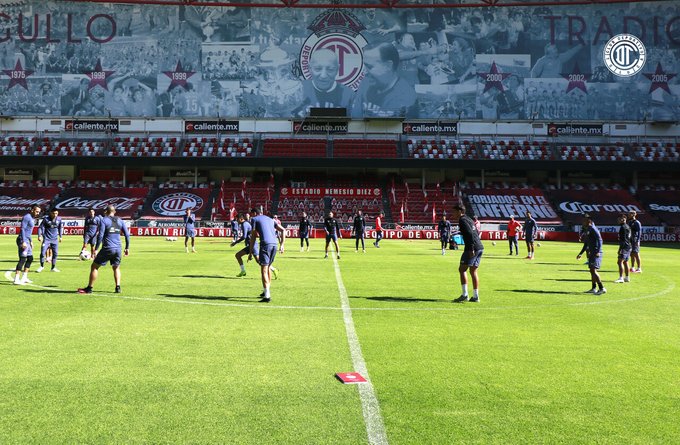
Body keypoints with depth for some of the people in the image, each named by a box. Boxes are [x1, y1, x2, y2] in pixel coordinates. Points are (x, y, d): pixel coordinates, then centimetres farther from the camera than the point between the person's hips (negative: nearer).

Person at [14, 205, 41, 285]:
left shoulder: (32, 218, 17)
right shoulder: (27, 217, -13)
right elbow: (22, 229, -19)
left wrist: (31, 241, 27)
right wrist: (23, 242, -25)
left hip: (27, 240, 10)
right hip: (22, 240, -10)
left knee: (30, 258, 14)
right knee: (22, 259, -12)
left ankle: (24, 278, 21)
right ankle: (16, 279, -12)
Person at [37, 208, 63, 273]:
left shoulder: (59, 219, -4)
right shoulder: (46, 218, -13)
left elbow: (61, 227, 12)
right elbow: (41, 227, -7)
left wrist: (60, 236, 14)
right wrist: (39, 236, -15)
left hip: (55, 239, 3)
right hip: (46, 239, -3)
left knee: (55, 253, 3)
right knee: (43, 252, -8)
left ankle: (53, 268, 17)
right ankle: (42, 266, 12)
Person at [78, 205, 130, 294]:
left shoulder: (103, 220, -2)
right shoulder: (120, 221, 11)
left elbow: (100, 235, -11)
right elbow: (127, 234, 9)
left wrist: (96, 249, -7)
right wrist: (127, 248, 16)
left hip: (107, 249, -4)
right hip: (118, 249, 4)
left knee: (94, 267, 9)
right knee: (116, 268, 22)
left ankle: (89, 288, 9)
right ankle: (118, 287, 8)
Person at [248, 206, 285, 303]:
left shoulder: (255, 219, 10)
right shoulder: (270, 219, 27)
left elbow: (253, 237, 4)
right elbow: (283, 230, 18)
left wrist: (250, 253, 5)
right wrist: (282, 245, 15)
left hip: (265, 244, -6)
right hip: (274, 244, 6)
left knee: (264, 270, -6)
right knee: (268, 267, 21)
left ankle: (267, 296, -15)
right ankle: (266, 291, 30)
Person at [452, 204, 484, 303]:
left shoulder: (462, 220, -8)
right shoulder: (469, 219, 21)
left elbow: (470, 234, -19)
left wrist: (471, 249, -22)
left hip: (473, 248, -9)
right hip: (480, 247, 9)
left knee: (462, 269, -3)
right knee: (473, 271, 12)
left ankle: (464, 295, -6)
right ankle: (475, 297, 11)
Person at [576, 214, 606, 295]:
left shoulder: (592, 229, -11)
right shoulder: (586, 230, 18)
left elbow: (599, 239, -19)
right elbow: (586, 244, 27)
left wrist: (598, 251, -27)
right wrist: (580, 253, 28)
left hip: (596, 253, -10)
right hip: (591, 253, 10)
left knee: (593, 270, -15)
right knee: (592, 271, 14)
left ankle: (602, 288, -15)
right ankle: (593, 289, 21)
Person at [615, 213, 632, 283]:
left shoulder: (623, 227, -13)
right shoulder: (627, 226, 18)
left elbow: (623, 239, -20)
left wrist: (620, 249, -21)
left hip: (624, 247, -11)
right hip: (629, 247, 11)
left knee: (620, 262, -15)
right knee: (625, 262, 17)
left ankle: (621, 278, -22)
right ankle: (627, 278, 23)